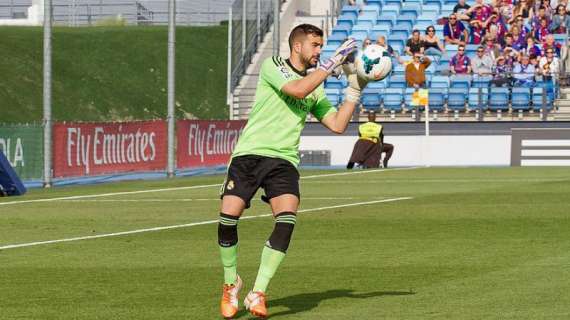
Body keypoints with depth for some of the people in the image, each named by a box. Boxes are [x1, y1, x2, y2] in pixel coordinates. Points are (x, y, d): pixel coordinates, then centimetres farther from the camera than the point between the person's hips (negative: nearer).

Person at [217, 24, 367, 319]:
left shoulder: (316, 88, 18)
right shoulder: (272, 66, 0)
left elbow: (337, 124, 12)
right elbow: (297, 89, -17)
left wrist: (354, 90, 5)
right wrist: (333, 62, -15)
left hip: (284, 161, 4)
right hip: (249, 153, -4)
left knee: (287, 219, -21)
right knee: (228, 218, -15)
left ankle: (258, 294, -13)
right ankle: (230, 283, 12)